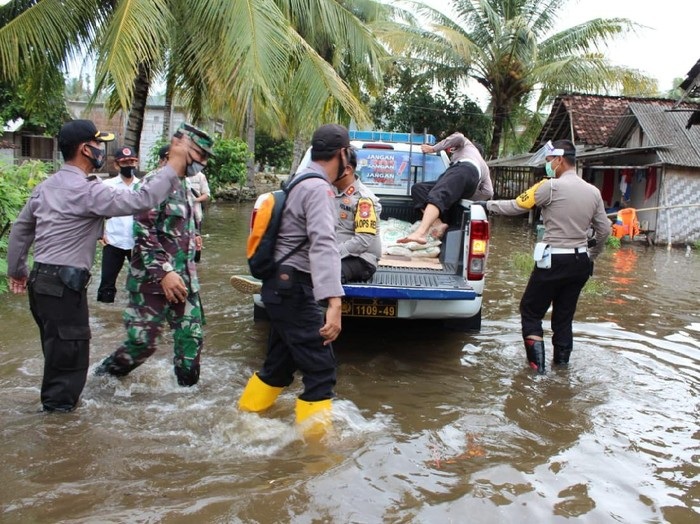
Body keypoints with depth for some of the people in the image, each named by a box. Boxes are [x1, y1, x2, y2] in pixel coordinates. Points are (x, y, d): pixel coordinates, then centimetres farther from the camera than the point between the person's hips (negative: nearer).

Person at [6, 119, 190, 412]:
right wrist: (174, 165, -16)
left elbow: (20, 229, 19)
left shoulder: (46, 186, 12)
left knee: (59, 352, 21)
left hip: (41, 280, 10)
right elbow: (140, 201, -23)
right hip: (63, 286, -10)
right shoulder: (87, 190, -16)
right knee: (69, 356, 1)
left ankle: (56, 405, 34)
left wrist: (17, 271, 29)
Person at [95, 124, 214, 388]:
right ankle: (103, 375, 23)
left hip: (184, 279, 8)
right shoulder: (155, 182, -13)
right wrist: (164, 273, -23)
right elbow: (143, 233, -20)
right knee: (143, 341, 0)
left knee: (191, 338, 6)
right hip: (154, 280, -8)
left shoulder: (184, 186, 14)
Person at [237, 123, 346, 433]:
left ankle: (247, 415, 32)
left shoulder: (301, 183, 15)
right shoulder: (318, 188, -16)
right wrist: (334, 303, -39)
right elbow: (323, 245, -30)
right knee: (320, 367, -6)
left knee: (280, 362, 20)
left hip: (280, 285, 10)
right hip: (292, 288, -10)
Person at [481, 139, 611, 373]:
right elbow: (604, 230, 11)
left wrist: (487, 204, 7)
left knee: (531, 310, 7)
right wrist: (591, 255, 25)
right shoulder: (594, 192, 6)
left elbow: (516, 206, -7)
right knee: (564, 314, 16)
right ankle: (562, 361, 20)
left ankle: (537, 361, 1)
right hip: (580, 262, 6)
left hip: (554, 260, -6)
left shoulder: (551, 187, -12)